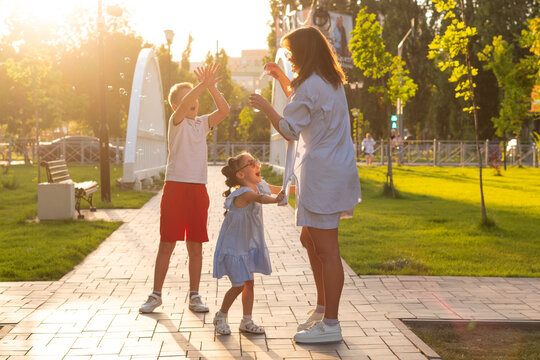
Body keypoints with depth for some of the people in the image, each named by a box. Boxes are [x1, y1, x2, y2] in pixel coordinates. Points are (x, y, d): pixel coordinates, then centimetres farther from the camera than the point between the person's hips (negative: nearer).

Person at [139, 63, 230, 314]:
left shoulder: (202, 123, 13)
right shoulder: (176, 122, 1)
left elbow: (224, 110, -3)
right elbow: (184, 106, -21)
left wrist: (211, 87, -15)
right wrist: (203, 84, -33)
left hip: (198, 189, 4)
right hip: (175, 187, -4)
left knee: (196, 246, 6)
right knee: (167, 244, 1)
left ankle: (194, 296, 14)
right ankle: (156, 295, 12)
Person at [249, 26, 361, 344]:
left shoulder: (311, 85, -15)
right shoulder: (331, 82, 17)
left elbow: (290, 130, -13)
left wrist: (266, 107, 1)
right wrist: (282, 78, 28)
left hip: (322, 174, -11)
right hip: (331, 171, 11)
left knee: (326, 249, -7)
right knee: (309, 239, 18)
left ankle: (330, 324, 0)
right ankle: (323, 308, 26)